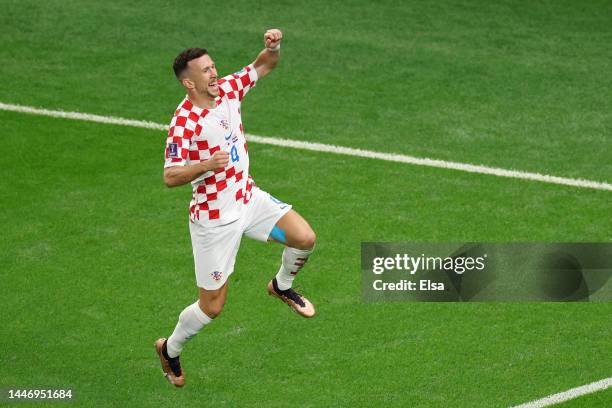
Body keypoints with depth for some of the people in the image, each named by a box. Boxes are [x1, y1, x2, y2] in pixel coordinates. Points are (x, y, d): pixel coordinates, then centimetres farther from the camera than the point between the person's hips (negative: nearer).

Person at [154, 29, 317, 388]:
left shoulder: (228, 89, -4)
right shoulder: (184, 122, -23)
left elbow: (266, 66, 7)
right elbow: (170, 177, -25)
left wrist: (273, 46, -15)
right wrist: (207, 165, -41)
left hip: (249, 198, 6)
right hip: (215, 220, -6)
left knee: (305, 239, -11)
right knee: (212, 307, 1)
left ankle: (282, 287, 23)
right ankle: (170, 349, 30)